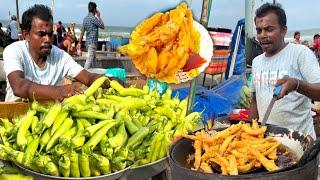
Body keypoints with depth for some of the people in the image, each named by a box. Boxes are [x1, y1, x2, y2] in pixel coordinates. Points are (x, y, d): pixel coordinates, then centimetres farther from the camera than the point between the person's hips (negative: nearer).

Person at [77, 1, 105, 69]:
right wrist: (98, 16, 4)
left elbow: (82, 32, 13)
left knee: (92, 57, 21)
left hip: (87, 41, 9)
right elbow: (102, 26, -4)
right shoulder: (93, 18, -13)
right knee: (90, 58, -10)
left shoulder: (85, 18, 12)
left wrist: (79, 43, 17)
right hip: (93, 41, -9)